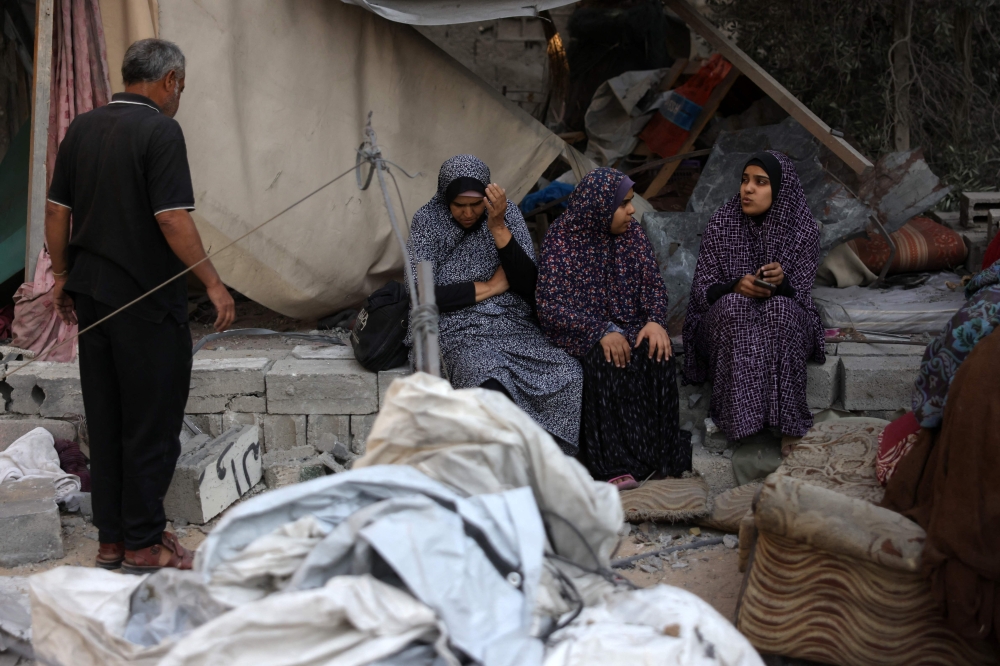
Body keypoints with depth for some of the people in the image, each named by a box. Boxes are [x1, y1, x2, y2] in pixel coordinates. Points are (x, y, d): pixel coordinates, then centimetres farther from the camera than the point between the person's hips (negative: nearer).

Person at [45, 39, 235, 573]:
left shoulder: (81, 129, 9)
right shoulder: (160, 132, -13)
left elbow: (56, 211, 10)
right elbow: (172, 219, -19)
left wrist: (62, 276, 19)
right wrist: (213, 283, -12)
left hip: (91, 296, 7)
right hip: (147, 300, -7)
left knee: (105, 423, 12)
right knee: (152, 425, 2)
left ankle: (111, 538, 19)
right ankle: (144, 544, 7)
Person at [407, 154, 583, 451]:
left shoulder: (506, 212, 6)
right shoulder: (428, 221, 1)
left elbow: (529, 284, -3)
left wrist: (498, 227, -14)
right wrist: (489, 287, -4)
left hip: (517, 326, 3)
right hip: (463, 333, -3)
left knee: (571, 377, -26)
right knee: (492, 389, -36)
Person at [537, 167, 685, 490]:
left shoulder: (633, 233, 4)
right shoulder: (562, 237, -11)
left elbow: (653, 284, 6)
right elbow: (550, 305, -16)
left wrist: (655, 321, -16)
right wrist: (601, 331, -27)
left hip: (630, 325, 4)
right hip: (581, 331, -4)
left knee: (657, 354, -26)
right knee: (606, 360, -34)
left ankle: (659, 454, -18)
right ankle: (613, 463, -27)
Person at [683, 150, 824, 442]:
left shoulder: (803, 229, -9)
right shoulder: (721, 224, -8)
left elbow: (800, 296, -10)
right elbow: (702, 290, -7)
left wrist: (782, 283, -33)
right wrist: (736, 287, -29)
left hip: (784, 319, 0)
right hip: (726, 320, 0)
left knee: (780, 309, -34)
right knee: (734, 306, -33)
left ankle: (779, 414, -29)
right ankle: (741, 414, -31)